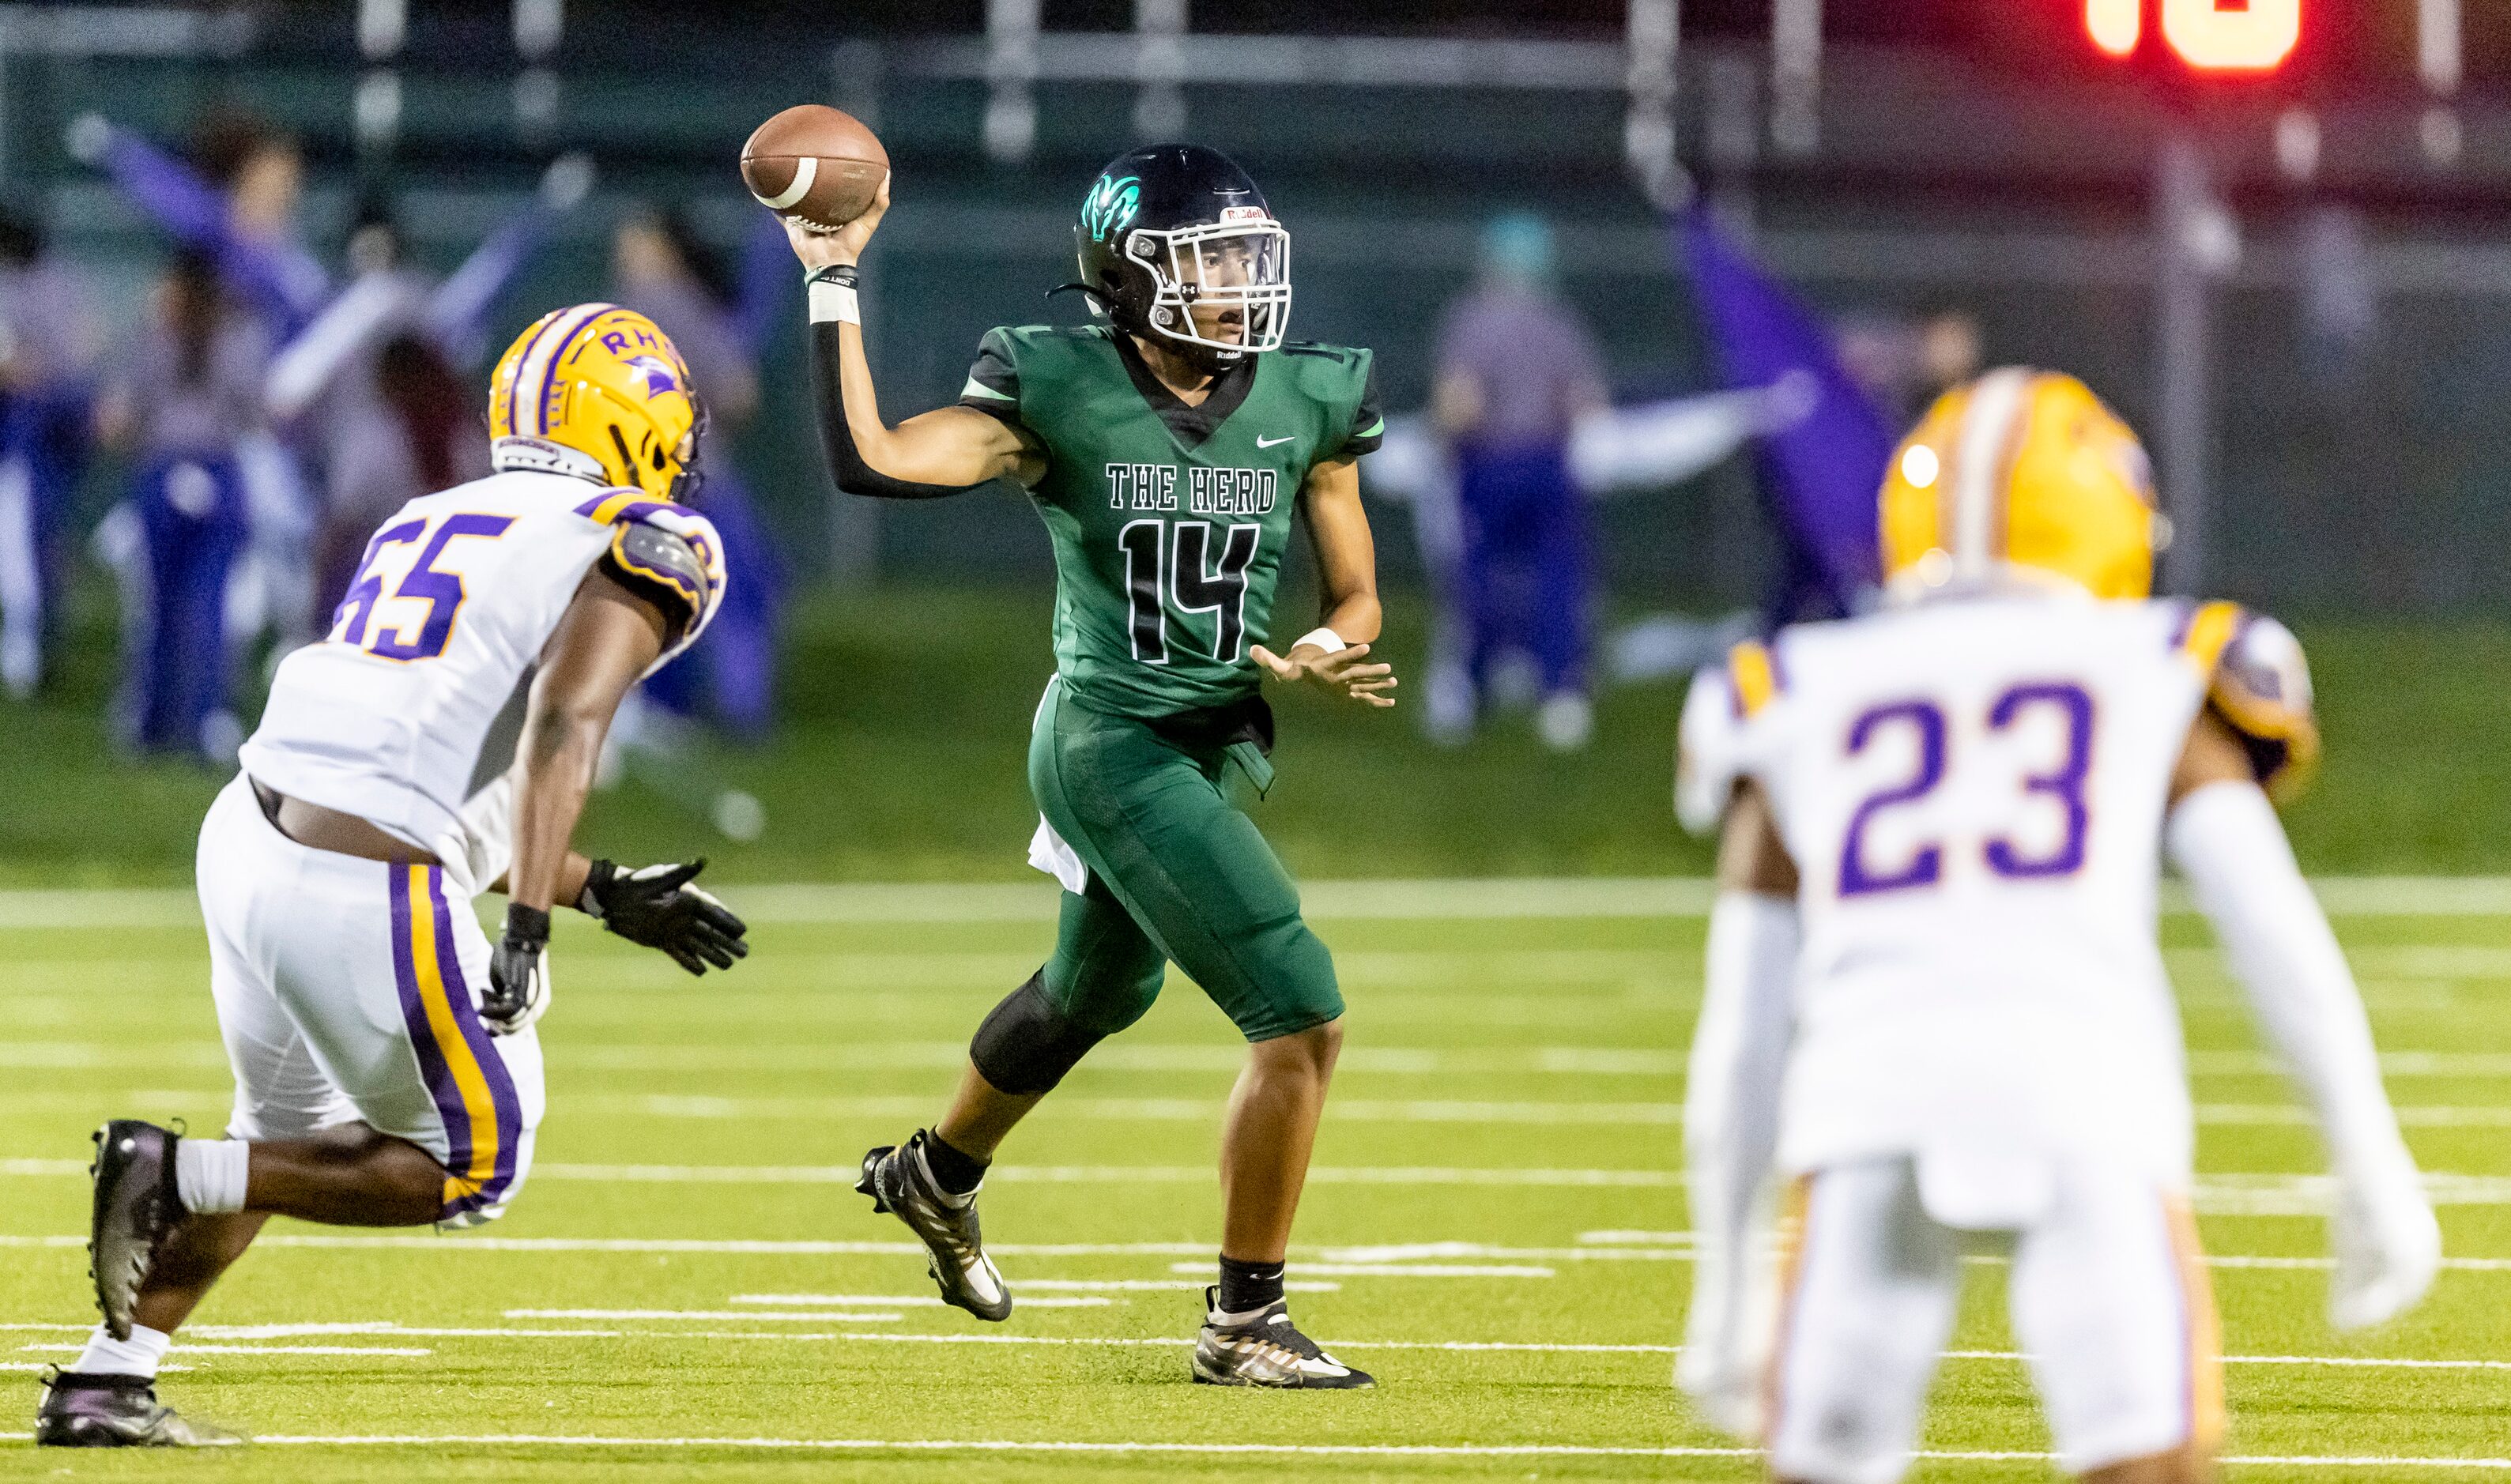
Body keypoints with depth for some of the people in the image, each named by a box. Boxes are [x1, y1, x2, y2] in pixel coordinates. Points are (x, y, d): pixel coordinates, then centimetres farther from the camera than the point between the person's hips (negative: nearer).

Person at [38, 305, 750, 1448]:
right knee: (471, 1170, 12)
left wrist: (606, 893, 29)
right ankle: (177, 1174, -2)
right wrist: (527, 931, -23)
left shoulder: (426, 526, 23)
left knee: (291, 1136, 29)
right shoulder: (645, 545, 0)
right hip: (366, 900, -8)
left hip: (250, 834, 8)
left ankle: (104, 1382, 25)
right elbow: (562, 720, -17)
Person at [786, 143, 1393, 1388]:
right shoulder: (1061, 397, -13)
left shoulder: (1307, 405, 0)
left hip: (1222, 744, 7)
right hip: (1111, 742, -7)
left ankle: (936, 1175, 58)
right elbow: (867, 458, -22)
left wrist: (1325, 656, -15)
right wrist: (833, 283, -21)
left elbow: (1356, 595, 7)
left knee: (1097, 992, 31)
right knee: (1303, 1021, -14)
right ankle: (1244, 1326, -1)